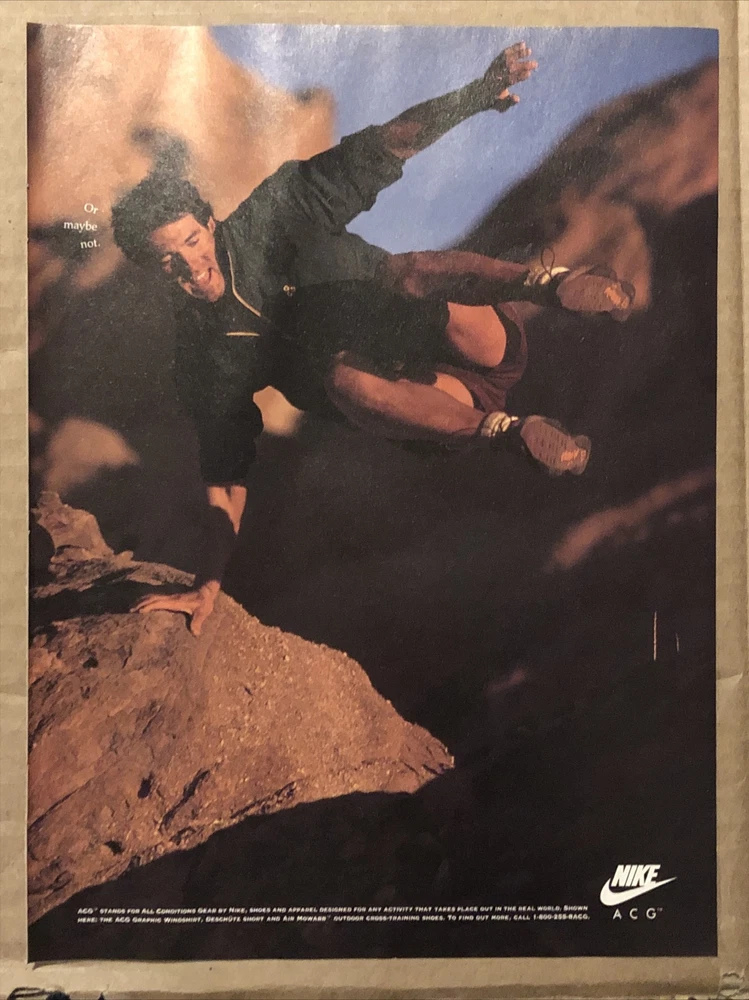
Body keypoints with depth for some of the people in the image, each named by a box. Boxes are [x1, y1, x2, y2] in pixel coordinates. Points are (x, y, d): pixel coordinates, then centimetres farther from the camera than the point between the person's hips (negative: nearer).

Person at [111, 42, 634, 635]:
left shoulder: (273, 213, 1)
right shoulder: (204, 357, 3)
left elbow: (372, 155, -4)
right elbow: (226, 473, 3)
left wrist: (476, 95, -17)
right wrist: (208, 585, -3)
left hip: (492, 349, 0)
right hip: (430, 404, 1)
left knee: (408, 274, -32)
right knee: (342, 375, -34)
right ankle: (508, 432, -37)